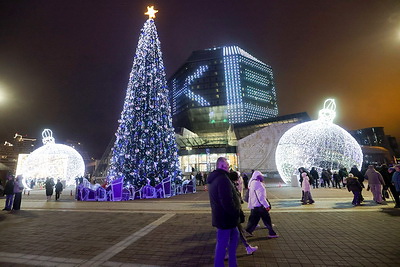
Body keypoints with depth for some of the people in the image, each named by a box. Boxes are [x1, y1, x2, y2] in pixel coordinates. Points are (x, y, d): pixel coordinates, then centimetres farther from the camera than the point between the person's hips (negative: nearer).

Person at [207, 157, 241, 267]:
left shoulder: (214, 178, 11)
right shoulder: (223, 179, -24)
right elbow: (227, 201, -29)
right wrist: (236, 212, -14)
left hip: (221, 216, 10)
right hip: (225, 217, -10)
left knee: (234, 236, 23)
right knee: (222, 243, 2)